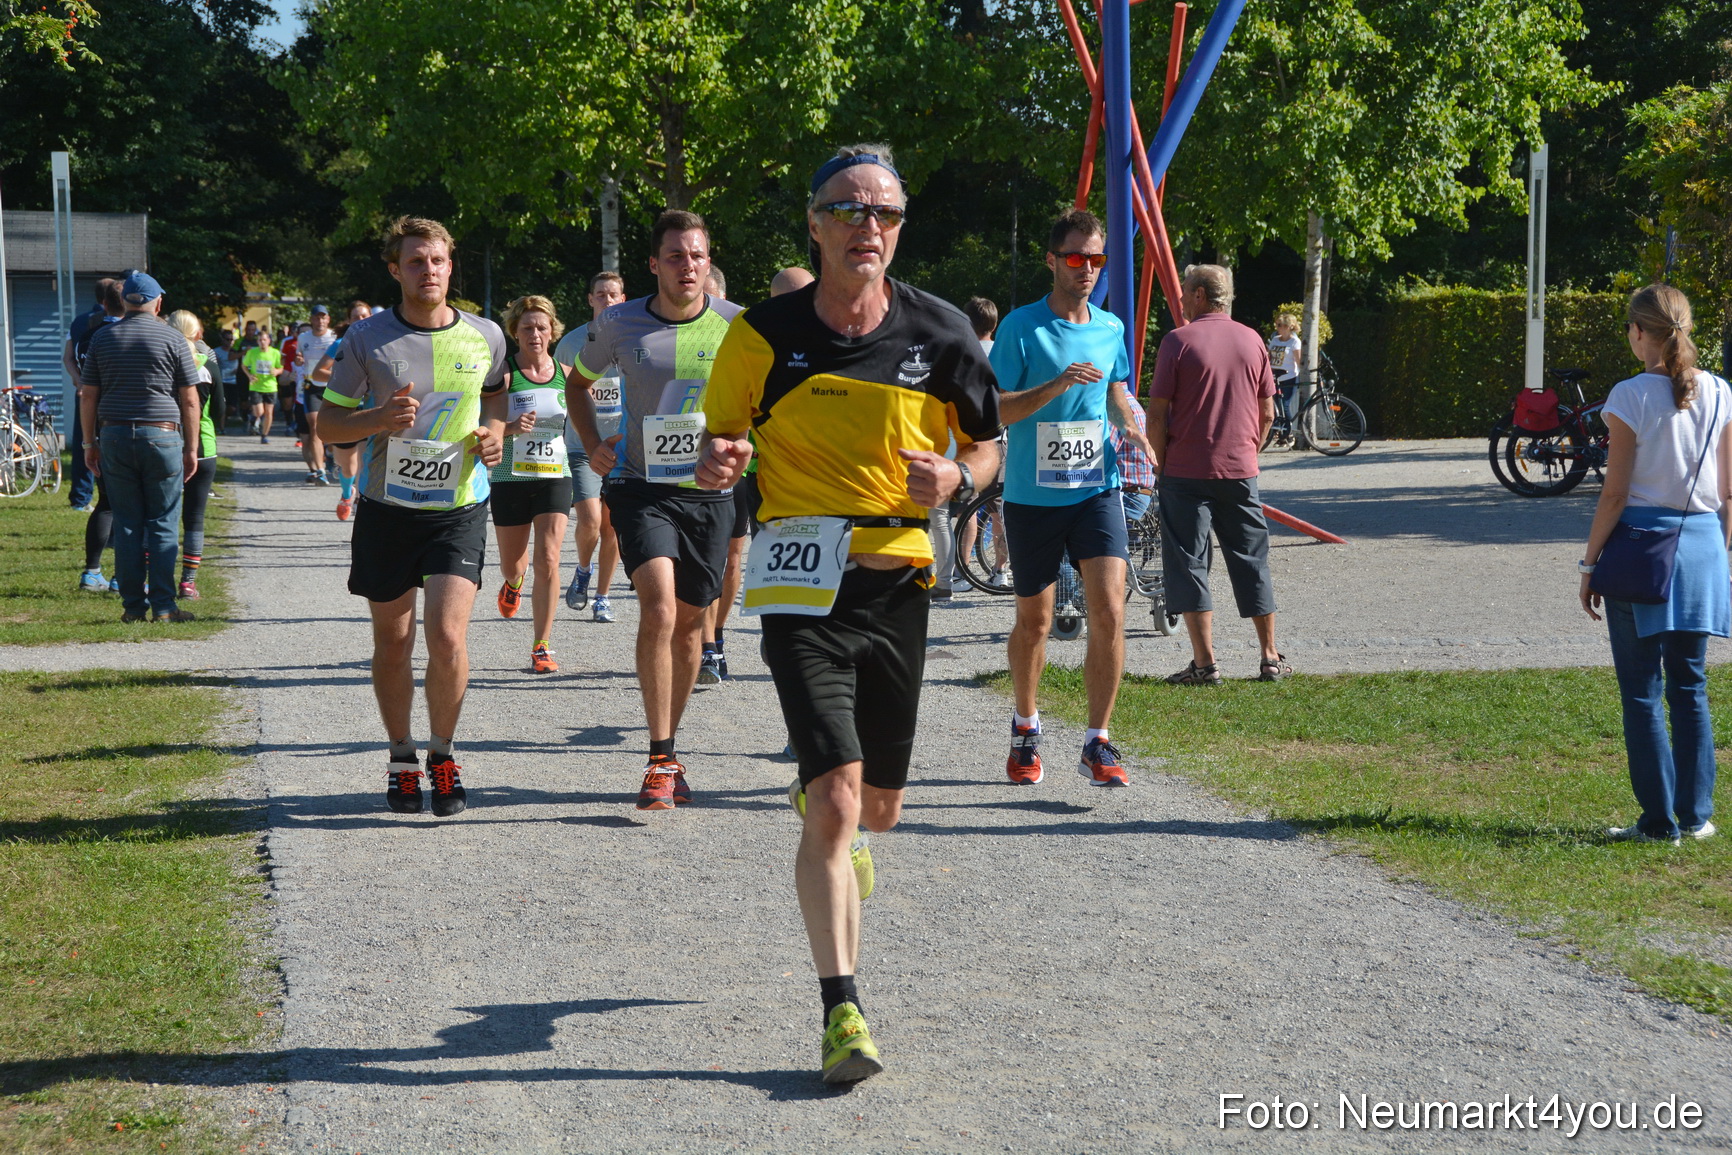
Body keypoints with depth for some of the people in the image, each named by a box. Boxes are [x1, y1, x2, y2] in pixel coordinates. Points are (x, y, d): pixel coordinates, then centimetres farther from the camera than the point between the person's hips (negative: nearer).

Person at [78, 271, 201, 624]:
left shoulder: (102, 338, 7)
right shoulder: (172, 340, -1)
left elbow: (88, 396, 7)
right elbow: (189, 400, -1)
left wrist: (90, 442, 14)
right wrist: (191, 448, 6)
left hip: (115, 437, 3)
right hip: (162, 436, -2)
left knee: (126, 525, 6)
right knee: (162, 525, 1)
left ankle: (133, 606, 6)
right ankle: (163, 607, -2)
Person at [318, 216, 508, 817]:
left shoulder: (485, 336, 1)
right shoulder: (366, 339, -4)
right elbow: (329, 420, 1)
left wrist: (493, 430, 1)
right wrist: (379, 419, -18)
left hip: (459, 508, 0)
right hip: (387, 510, 0)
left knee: (448, 637, -13)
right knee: (392, 643, 7)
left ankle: (442, 755, 8)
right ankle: (401, 757, 27)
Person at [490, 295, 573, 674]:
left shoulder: (566, 374, 3)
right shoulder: (503, 373, -7)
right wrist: (510, 428, -30)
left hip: (555, 477, 1)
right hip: (510, 479, -1)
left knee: (548, 561, -13)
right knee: (511, 565, 13)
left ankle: (542, 647, -5)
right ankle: (514, 582, 52)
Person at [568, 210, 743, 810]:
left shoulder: (736, 325, -2)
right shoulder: (619, 324, -1)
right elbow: (577, 383, 17)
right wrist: (592, 444, 2)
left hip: (709, 490, 2)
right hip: (640, 486, -2)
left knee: (689, 622, 11)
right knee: (658, 608, -21)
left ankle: (670, 750, 28)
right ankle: (659, 761, -16)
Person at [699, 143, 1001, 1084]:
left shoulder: (937, 334, -1)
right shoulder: (765, 334, -5)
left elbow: (985, 444, 11)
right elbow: (722, 435, 7)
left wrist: (957, 478, -12)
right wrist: (717, 465, -17)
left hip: (899, 581, 3)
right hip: (802, 583, -3)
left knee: (878, 807, 15)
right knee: (837, 797, -16)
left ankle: (830, 818, 53)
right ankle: (840, 1010, -10)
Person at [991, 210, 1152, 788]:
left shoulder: (1111, 328, 7)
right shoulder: (1021, 328, -7)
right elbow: (993, 410, -10)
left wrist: (1128, 427, 0)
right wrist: (1056, 386, -23)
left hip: (1096, 490, 2)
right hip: (1032, 496, -2)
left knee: (1109, 610, -12)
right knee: (1033, 620, 11)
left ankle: (1097, 744, -5)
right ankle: (1026, 729, 33)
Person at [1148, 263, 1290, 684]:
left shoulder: (1179, 341, -7)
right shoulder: (1252, 340, 6)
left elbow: (1157, 412, -9)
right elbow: (1267, 412, 10)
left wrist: (1159, 461, 1)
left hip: (1186, 471, -4)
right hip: (1241, 471, 4)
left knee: (1188, 562, 1)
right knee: (1251, 560, 12)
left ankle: (1204, 663, -4)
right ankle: (1271, 658, 14)